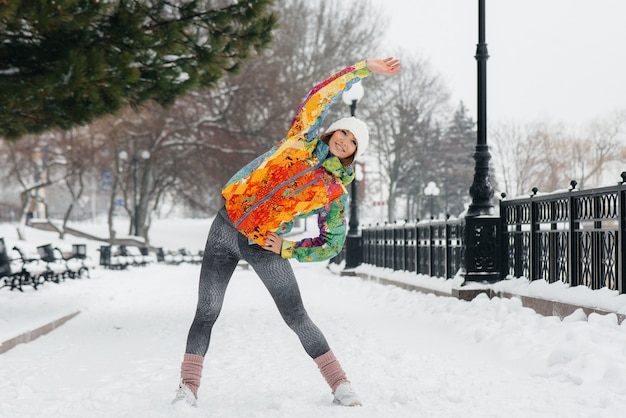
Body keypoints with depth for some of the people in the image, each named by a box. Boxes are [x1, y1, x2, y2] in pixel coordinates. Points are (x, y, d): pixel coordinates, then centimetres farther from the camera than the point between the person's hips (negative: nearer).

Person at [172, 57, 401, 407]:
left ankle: (340, 384, 7)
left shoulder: (336, 192, -2)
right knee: (207, 311, -3)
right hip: (226, 227, 1)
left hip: (265, 248, -1)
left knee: (296, 316, -3)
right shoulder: (302, 139, 2)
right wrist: (363, 69, -3)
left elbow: (332, 244, 1)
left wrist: (287, 248, -8)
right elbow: (322, 96, -2)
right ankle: (188, 388, 1)